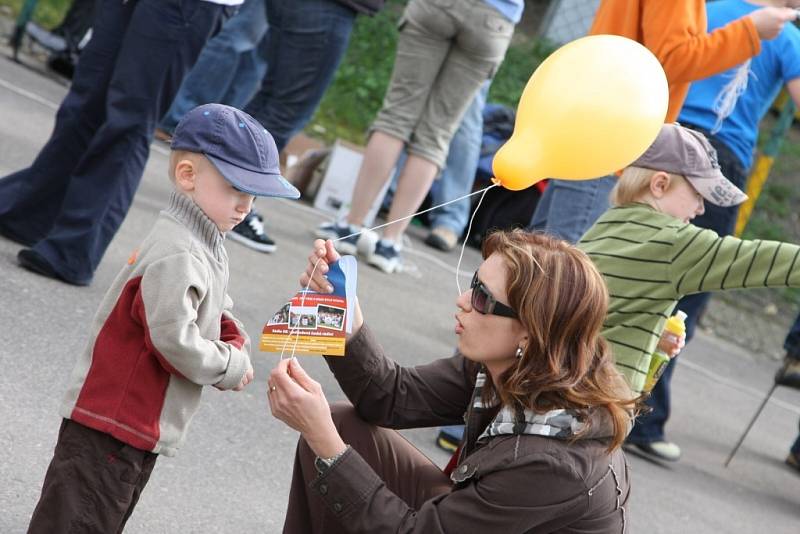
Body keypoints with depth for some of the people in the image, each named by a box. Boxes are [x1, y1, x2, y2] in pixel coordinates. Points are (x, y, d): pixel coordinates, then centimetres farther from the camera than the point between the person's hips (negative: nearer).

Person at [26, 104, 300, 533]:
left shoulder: (207, 247, 10)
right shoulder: (177, 255, -23)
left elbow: (217, 314, 20)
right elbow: (174, 341, -28)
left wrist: (236, 345, -1)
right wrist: (232, 368, -14)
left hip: (142, 427, 11)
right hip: (109, 421, -11)